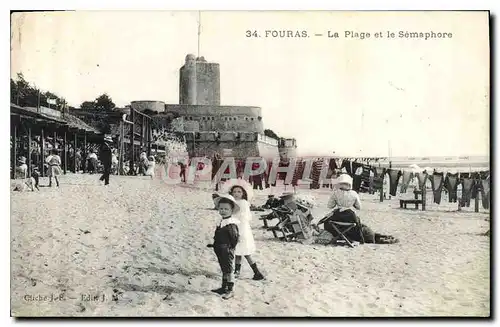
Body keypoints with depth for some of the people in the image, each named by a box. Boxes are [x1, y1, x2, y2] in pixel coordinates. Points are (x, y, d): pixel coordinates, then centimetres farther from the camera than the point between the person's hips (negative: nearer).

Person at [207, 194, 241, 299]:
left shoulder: (231, 224, -20)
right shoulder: (221, 222, 10)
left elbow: (236, 237, -22)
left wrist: (230, 248, -16)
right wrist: (215, 244, 17)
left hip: (227, 252, -9)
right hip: (220, 251, 9)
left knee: (228, 270, 0)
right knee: (224, 270, 19)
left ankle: (231, 290, 10)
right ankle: (224, 288, 31)